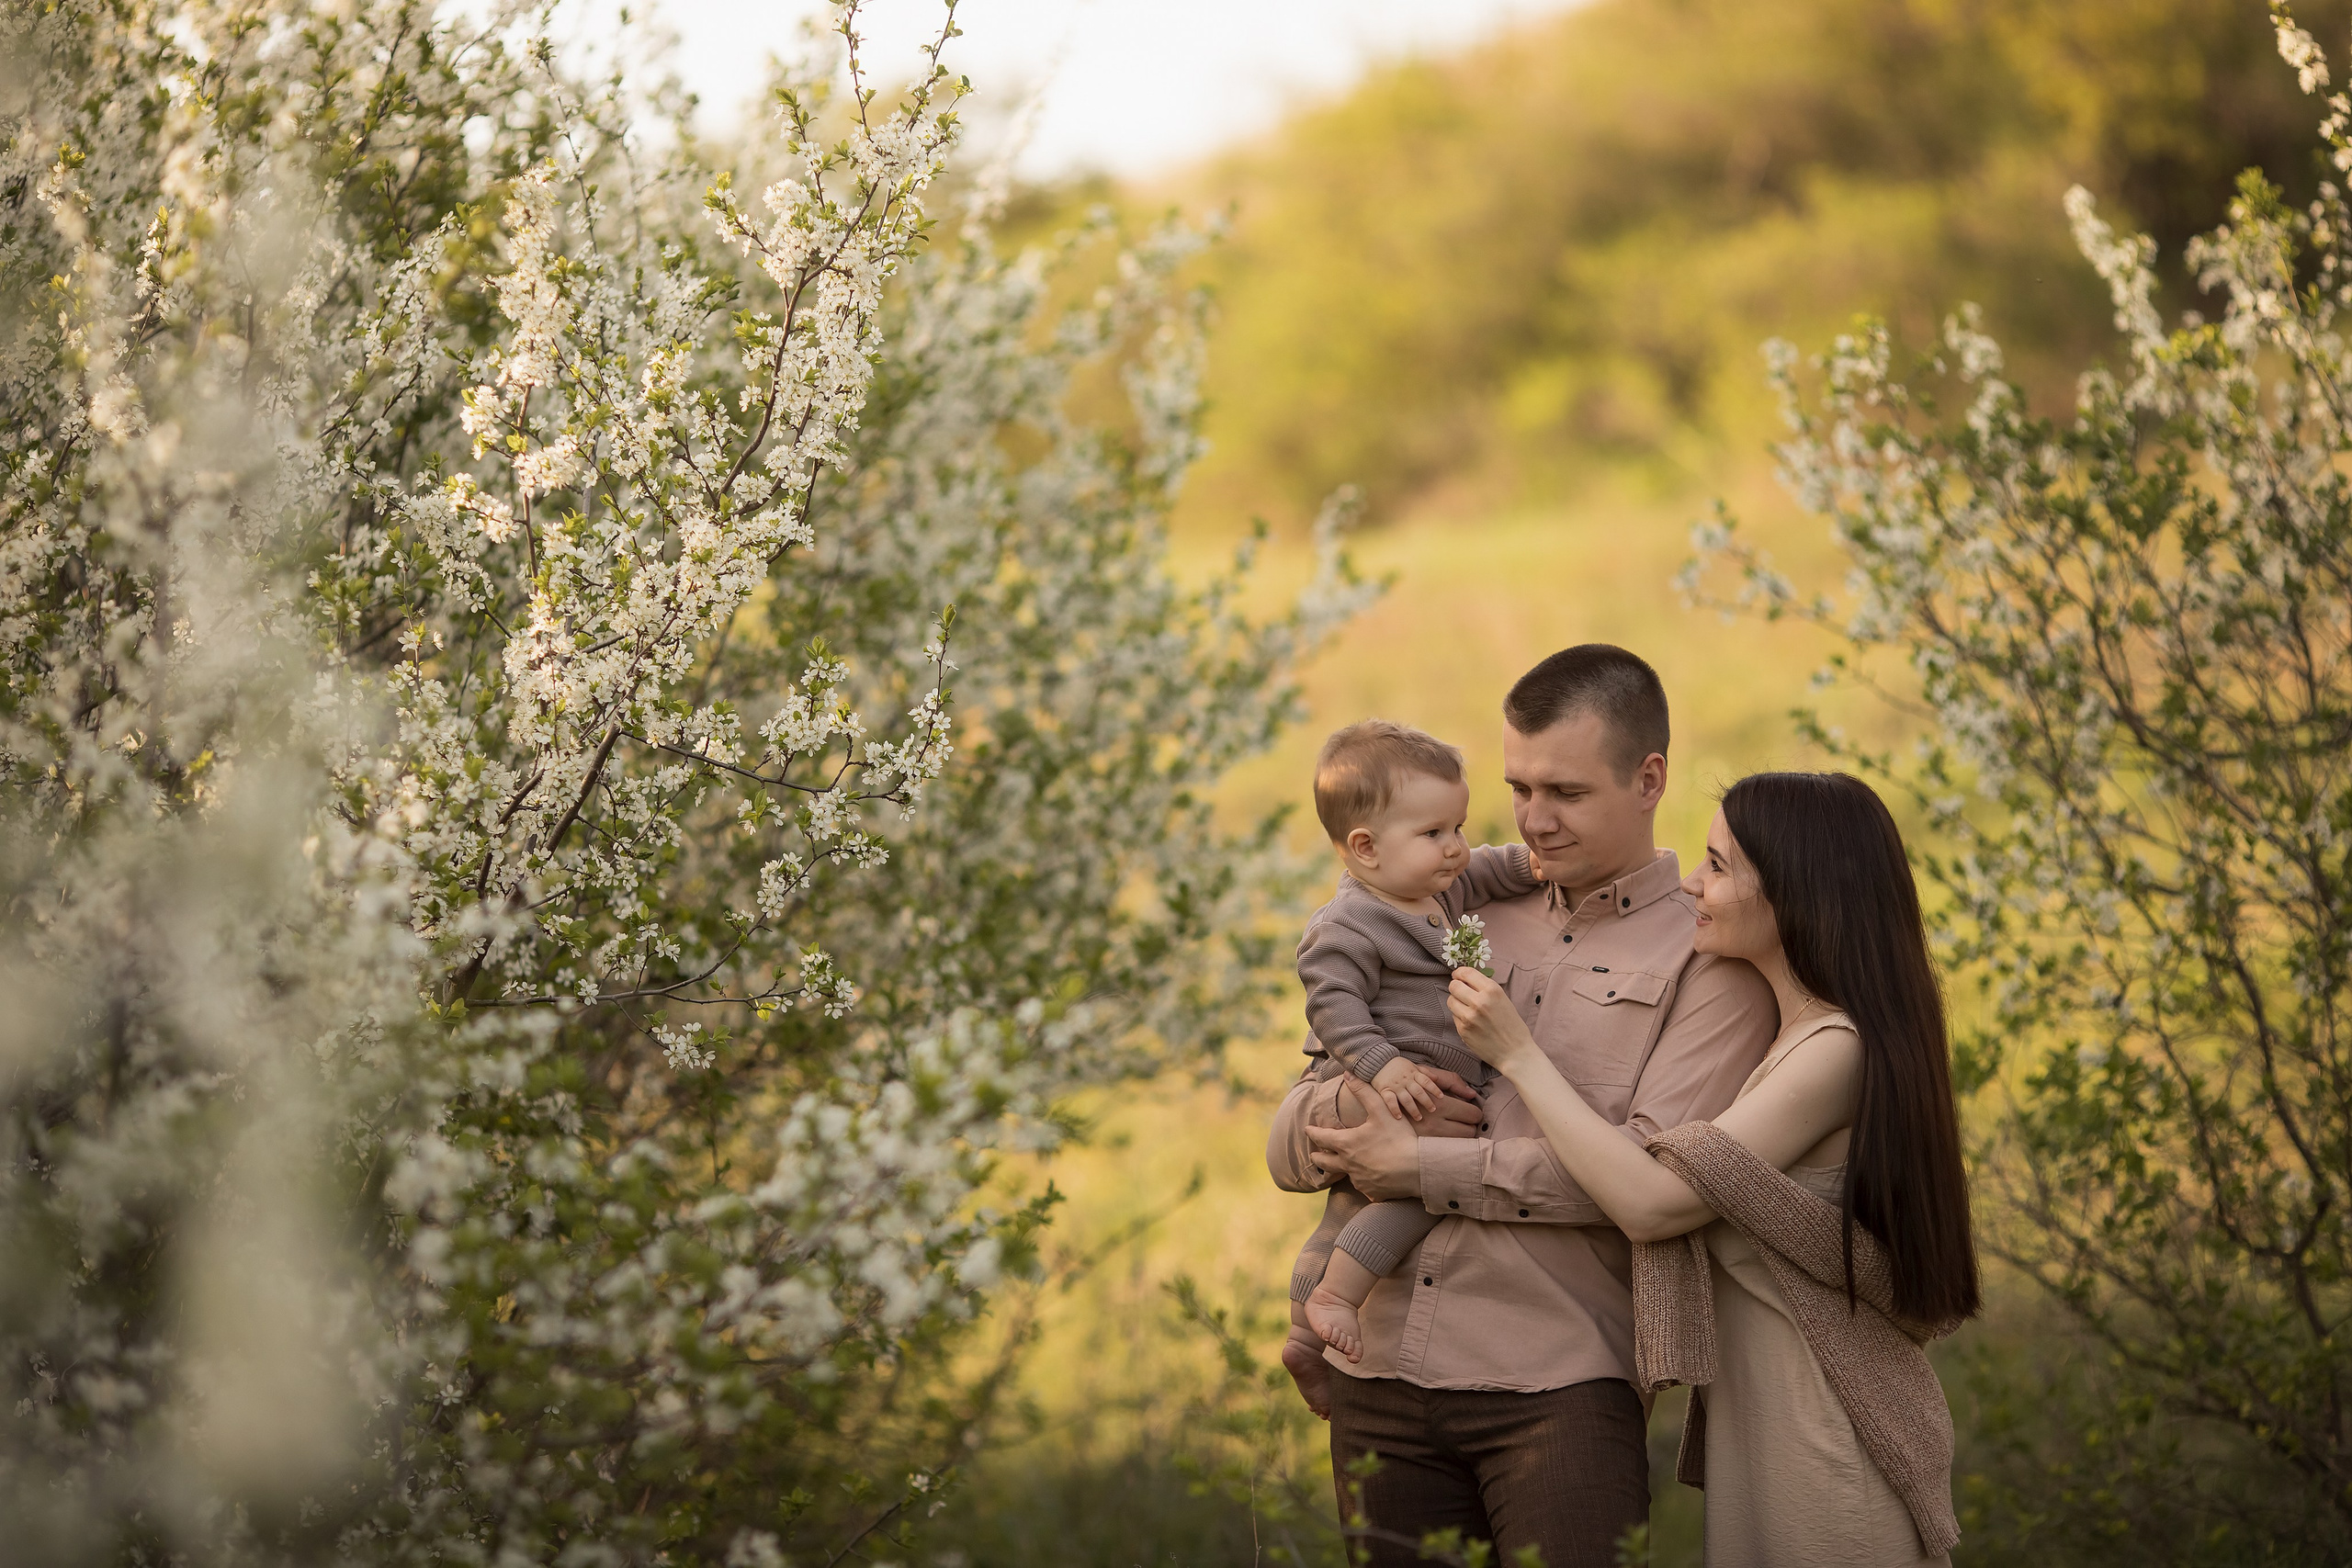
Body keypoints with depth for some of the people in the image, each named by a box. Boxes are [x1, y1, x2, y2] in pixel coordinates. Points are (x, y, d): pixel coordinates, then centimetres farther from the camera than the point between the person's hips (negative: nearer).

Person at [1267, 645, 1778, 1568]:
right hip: (1380, 1379, 5)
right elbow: (1291, 1147, 17)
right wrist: (1361, 1098, -7)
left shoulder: (1709, 954, 4)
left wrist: (1421, 1167, -8)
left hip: (1556, 1385, -5)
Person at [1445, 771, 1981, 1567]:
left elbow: (1653, 1204, -22)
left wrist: (1518, 1055, -16)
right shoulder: (1791, 1032, 11)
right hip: (1761, 1412, 9)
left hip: (1826, 1436, -9)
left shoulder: (1838, 1051, -20)